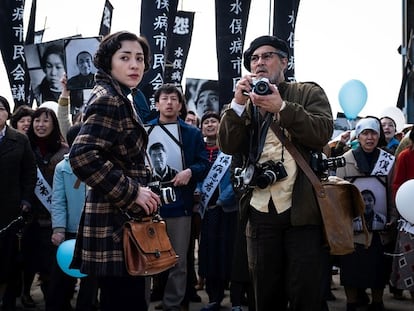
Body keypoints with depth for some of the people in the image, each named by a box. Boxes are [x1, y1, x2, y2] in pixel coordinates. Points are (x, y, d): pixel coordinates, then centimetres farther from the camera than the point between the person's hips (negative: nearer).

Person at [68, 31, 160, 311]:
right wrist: (132, 193, -21)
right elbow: (82, 155, -27)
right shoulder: (108, 99, -14)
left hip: (122, 219, 10)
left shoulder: (120, 99, 17)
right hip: (117, 223, -10)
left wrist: (139, 190, 18)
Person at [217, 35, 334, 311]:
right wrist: (238, 103, -9)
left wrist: (281, 107, -19)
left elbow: (323, 133, -9)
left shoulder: (309, 93, 6)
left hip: (302, 210, -3)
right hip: (260, 211, 3)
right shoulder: (247, 103, 15)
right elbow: (228, 146, 3)